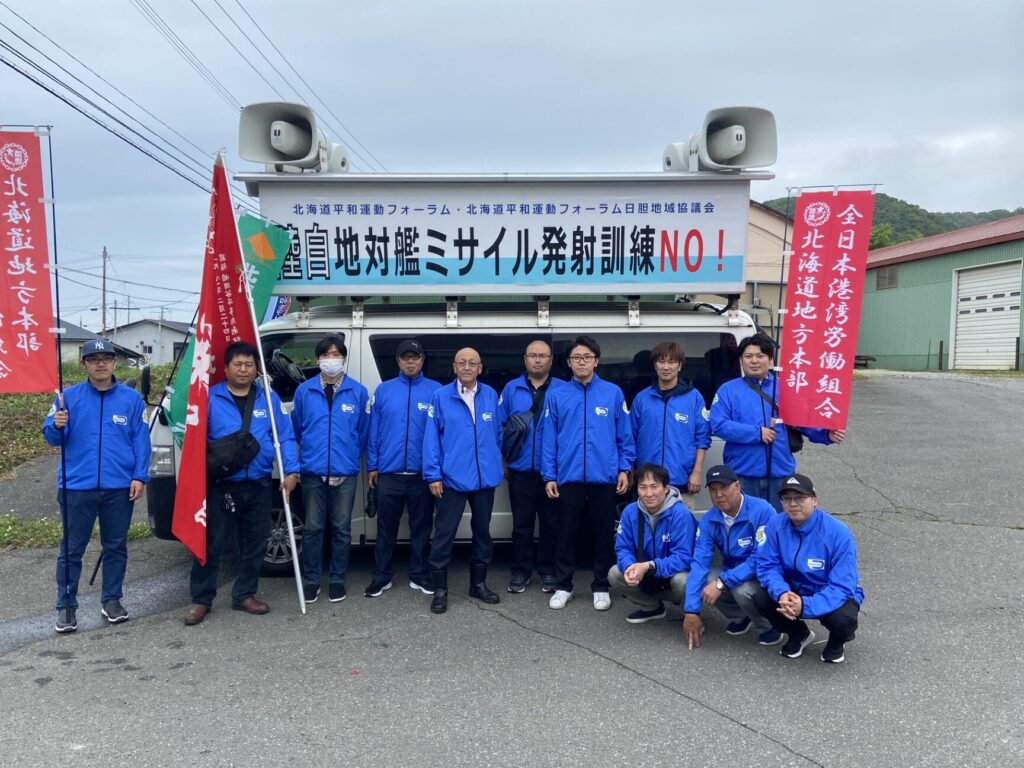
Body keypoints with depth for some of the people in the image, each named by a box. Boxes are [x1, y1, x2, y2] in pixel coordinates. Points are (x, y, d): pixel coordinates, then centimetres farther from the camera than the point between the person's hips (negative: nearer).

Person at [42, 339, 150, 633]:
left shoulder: (131, 398, 2)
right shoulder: (69, 396, 3)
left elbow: (141, 440, 1)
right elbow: (51, 437, 2)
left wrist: (139, 476, -7)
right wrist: (56, 425, -22)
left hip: (119, 488, 1)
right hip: (77, 487, 0)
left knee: (115, 547, 12)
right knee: (71, 549, 5)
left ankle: (112, 600, 25)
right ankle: (66, 606, 16)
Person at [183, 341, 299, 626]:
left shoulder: (269, 399, 6)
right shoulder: (210, 398, 1)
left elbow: (285, 438, 4)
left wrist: (291, 471, -7)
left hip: (258, 486, 3)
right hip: (220, 486, -2)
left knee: (255, 544, 11)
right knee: (210, 544, 2)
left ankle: (245, 595, 26)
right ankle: (201, 599, 16)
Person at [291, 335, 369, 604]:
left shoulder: (358, 392, -1)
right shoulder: (304, 391, 2)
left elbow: (363, 432, 7)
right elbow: (296, 429, 12)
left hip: (345, 473, 0)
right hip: (312, 472, 1)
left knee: (341, 529, 8)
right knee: (312, 528, 7)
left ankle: (337, 580, 21)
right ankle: (311, 580, 19)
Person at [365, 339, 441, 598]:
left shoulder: (436, 390, 0)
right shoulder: (383, 390, 5)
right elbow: (373, 431, 6)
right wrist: (372, 466, 2)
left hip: (423, 474, -1)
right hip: (388, 473, 1)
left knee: (421, 527, 10)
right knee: (386, 528, 9)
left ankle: (419, 576, 24)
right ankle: (382, 577, 21)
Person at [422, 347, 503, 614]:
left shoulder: (491, 396, 4)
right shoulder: (441, 396, -5)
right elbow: (431, 438, -6)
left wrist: (496, 463, 11)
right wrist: (433, 475, -9)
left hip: (486, 479, 4)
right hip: (453, 479, -3)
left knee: (483, 531, 14)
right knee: (444, 533, 0)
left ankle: (478, 583, 29)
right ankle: (440, 589, 13)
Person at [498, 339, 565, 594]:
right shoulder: (511, 389, 6)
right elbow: (500, 427, 7)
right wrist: (503, 462, 4)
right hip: (520, 470, 1)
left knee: (550, 523, 9)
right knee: (522, 524, 9)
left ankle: (548, 572, 22)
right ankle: (520, 571, 20)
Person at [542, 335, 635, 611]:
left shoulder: (613, 393, 1)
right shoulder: (557, 396, 3)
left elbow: (624, 435, 4)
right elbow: (549, 439, 3)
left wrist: (624, 468, -2)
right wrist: (549, 476, -1)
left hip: (604, 477, 0)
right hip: (568, 478, 0)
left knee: (604, 534, 9)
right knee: (566, 534, 9)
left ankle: (601, 587, 23)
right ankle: (563, 586, 22)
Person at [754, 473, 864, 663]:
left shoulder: (838, 533, -26)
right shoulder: (775, 526, -15)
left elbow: (842, 587, -28)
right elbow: (767, 566, -13)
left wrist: (805, 606, -42)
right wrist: (782, 593, -35)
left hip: (835, 596, -3)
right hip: (795, 591, 3)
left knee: (843, 619, -35)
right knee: (763, 599, -23)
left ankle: (836, 642, 7)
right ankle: (799, 634, 11)